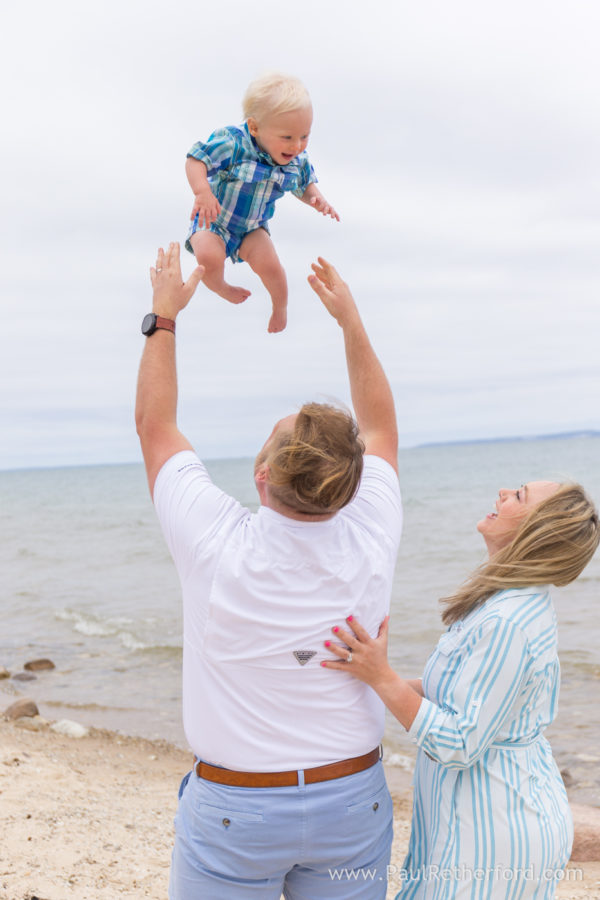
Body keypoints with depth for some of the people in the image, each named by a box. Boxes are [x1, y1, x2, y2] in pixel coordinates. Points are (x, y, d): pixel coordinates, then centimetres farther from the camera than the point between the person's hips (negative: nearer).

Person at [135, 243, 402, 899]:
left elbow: (153, 423, -6)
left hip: (234, 808, -2)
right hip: (352, 800, 3)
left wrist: (164, 315, 4)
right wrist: (350, 319, 9)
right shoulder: (371, 545, -16)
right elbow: (381, 428, 4)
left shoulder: (217, 546, -23)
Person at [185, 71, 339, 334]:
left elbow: (305, 186, 7)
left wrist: (317, 199, -17)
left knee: (270, 266, -16)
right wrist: (203, 192, -48)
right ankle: (220, 288, 11)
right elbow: (195, 160, -29)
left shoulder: (297, 160, -12)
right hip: (213, 220, -3)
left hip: (252, 228, 4)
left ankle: (280, 305, 20)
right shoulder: (232, 144, -31)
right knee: (209, 258, -29)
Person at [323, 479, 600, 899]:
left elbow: (458, 745, -26)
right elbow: (481, 690, 12)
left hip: (491, 833, -10)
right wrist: (383, 678, 7)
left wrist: (381, 677, -27)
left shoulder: (507, 623, -28)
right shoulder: (522, 604, 4)